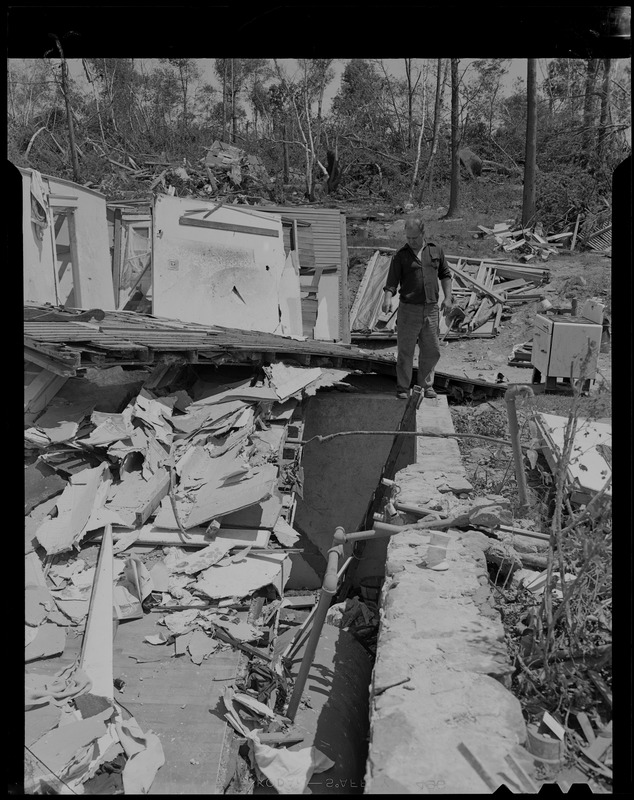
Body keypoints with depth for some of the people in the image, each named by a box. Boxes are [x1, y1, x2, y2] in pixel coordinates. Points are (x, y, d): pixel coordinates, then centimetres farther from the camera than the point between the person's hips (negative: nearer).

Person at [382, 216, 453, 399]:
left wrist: (447, 297, 8)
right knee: (405, 351, 3)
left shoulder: (436, 250, 7)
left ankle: (426, 384, 27)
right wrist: (388, 299, -25)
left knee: (432, 351, 10)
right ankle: (403, 388, 15)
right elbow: (392, 282, -7)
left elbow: (445, 274, 18)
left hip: (431, 309, 3)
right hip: (408, 310, -3)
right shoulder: (400, 255, -3)